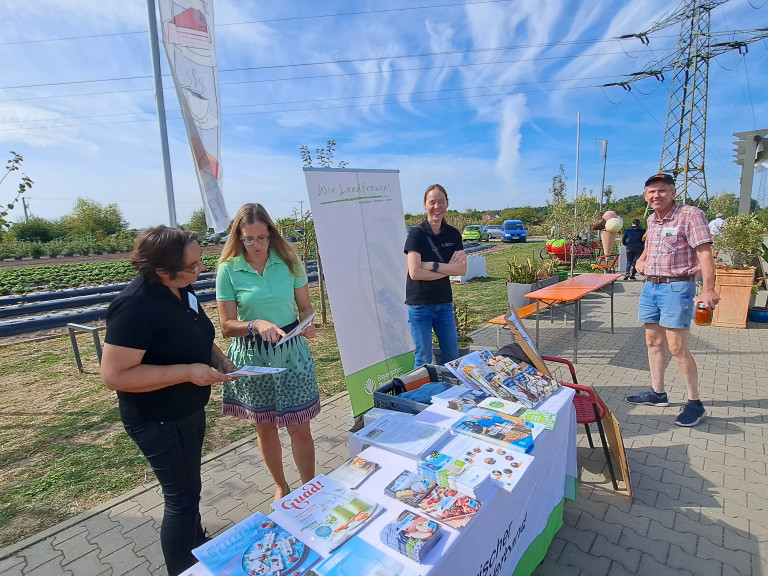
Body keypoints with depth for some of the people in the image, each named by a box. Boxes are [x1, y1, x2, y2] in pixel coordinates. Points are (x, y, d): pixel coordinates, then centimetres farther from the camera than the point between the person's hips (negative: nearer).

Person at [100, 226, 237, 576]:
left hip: (189, 410, 9)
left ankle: (198, 543, 51)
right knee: (183, 497, 7)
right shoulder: (136, 306, -27)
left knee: (187, 486, 28)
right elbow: (113, 375, -27)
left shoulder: (181, 290, -1)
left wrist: (219, 359, -4)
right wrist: (187, 372, -31)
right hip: (159, 420, -9)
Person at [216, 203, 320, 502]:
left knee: (300, 427, 5)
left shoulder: (288, 261, -4)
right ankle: (281, 486, 41)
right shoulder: (228, 270, -7)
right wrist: (257, 325, -25)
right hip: (252, 355, 0)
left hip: (292, 351, 0)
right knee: (265, 428, 16)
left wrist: (308, 324, -18)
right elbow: (227, 325, -6)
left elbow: (305, 306, 3)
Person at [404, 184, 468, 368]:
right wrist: (448, 269, -12)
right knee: (424, 359, 4)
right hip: (420, 304, -5)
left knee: (452, 356, 13)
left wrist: (432, 265, -16)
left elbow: (463, 269, -4)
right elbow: (415, 272, -18)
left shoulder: (453, 234, 5)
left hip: (444, 303, 5)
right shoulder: (416, 233, -9)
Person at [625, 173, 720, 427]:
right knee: (653, 342, 13)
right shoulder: (652, 219, 12)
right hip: (650, 286, 8)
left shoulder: (690, 214, -11)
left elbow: (705, 253, -18)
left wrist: (708, 290, -27)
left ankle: (695, 403, 9)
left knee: (677, 347, -6)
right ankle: (657, 393, 26)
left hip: (677, 288, -7)